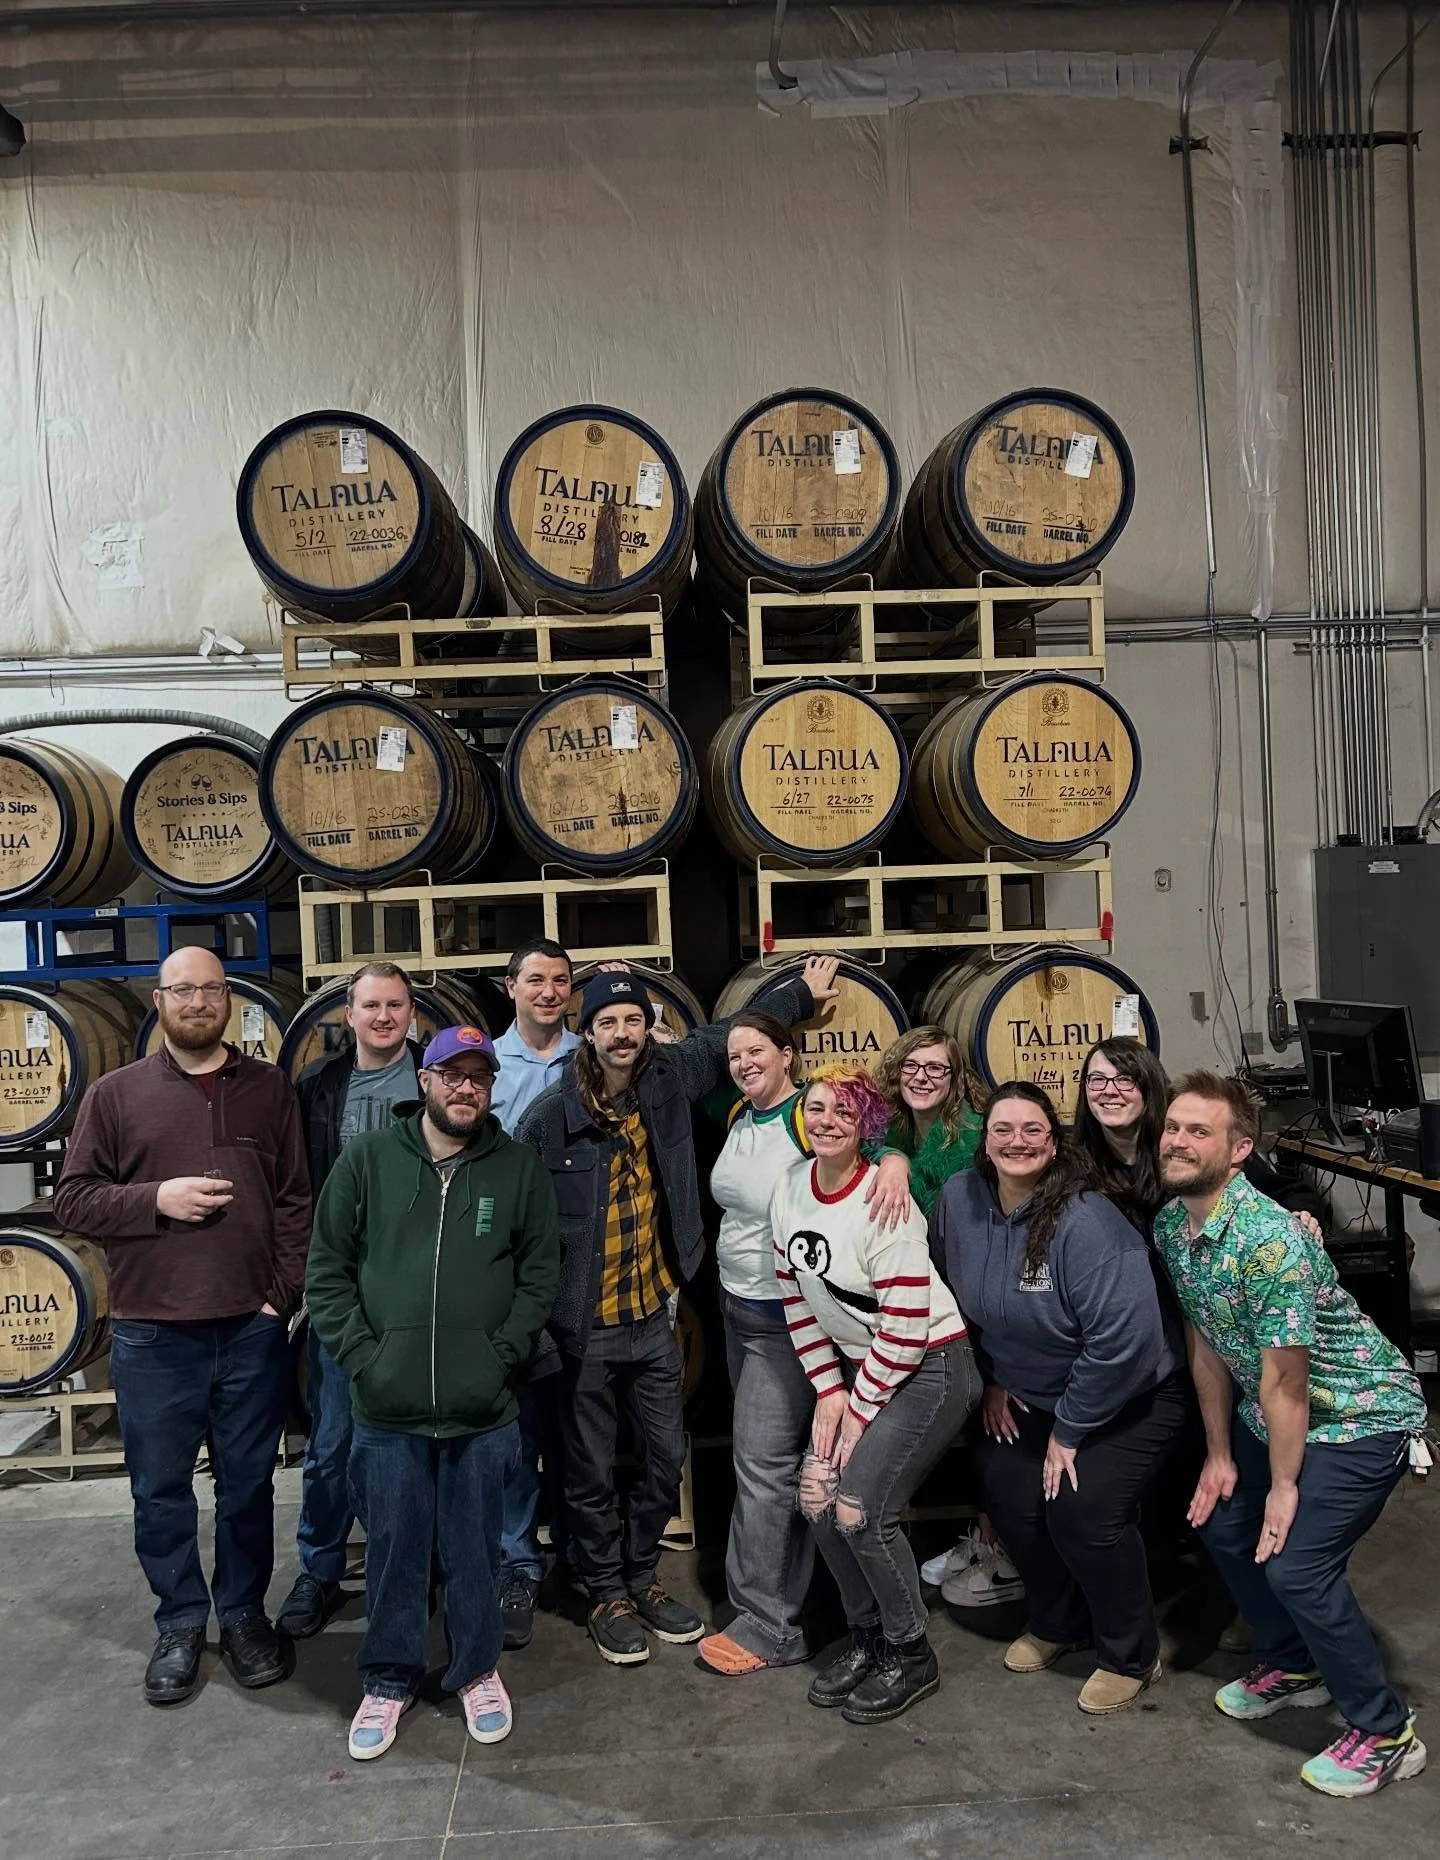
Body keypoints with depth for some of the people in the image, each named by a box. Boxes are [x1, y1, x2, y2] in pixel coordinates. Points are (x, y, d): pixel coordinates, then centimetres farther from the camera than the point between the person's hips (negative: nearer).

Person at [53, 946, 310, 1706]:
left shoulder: (269, 1089, 3)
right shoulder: (114, 1093, 2)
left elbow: (296, 1200, 2)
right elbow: (73, 1199, 1)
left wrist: (283, 1294, -6)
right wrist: (156, 1199, -15)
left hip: (252, 1329, 1)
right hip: (151, 1335, 0)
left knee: (248, 1485, 12)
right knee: (161, 1489, 11)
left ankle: (244, 1613, 30)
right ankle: (180, 1622, 29)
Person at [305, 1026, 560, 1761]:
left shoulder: (518, 1168, 1)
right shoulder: (368, 1159, 0)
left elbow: (540, 1274, 3)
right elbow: (327, 1269, 2)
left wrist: (503, 1354, -6)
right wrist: (361, 1356, -6)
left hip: (483, 1406, 0)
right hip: (386, 1405, 0)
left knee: (474, 1549, 13)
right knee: (393, 1549, 12)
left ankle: (478, 1669, 35)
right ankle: (390, 1679, 33)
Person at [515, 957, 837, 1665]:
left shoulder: (667, 1078, -3)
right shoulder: (551, 1115, -14)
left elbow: (725, 1036, 12)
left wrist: (802, 993, 19)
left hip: (651, 1316, 4)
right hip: (582, 1328, -4)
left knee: (666, 1459, 14)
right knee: (592, 1473, 9)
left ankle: (641, 1576, 36)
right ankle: (607, 1594, 30)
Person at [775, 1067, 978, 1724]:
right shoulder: (790, 1189, -2)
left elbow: (906, 1327, -22)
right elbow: (797, 1297, 6)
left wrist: (859, 1408, -13)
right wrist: (829, 1390, 3)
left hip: (930, 1367, -7)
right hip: (859, 1367, 7)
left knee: (860, 1510, -12)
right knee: (816, 1496, 0)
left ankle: (911, 1656, 12)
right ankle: (866, 1634, 24)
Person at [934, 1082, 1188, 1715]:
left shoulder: (1086, 1221, -30)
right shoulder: (961, 1198, -11)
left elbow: (1123, 1339, -30)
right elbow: (963, 1298, 7)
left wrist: (1069, 1431, -20)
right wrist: (991, 1381, 7)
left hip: (1131, 1395, -6)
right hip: (1027, 1396, 6)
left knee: (1082, 1507, -18)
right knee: (1011, 1500, -3)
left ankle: (1130, 1656, 9)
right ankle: (1056, 1623, 27)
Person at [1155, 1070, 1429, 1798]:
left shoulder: (1270, 1238, -33)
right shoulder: (1170, 1225, -7)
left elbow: (1284, 1378, -25)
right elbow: (1206, 1344, 2)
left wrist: (1284, 1485, -15)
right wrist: (1219, 1455, 6)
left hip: (1361, 1415, -8)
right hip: (1271, 1414, 9)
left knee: (1294, 1564, -13)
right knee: (1224, 1526, 14)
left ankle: (1387, 1734, 8)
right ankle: (1293, 1667, 37)